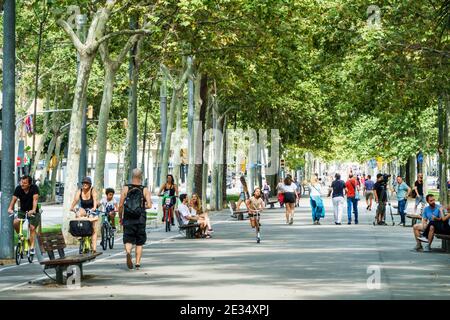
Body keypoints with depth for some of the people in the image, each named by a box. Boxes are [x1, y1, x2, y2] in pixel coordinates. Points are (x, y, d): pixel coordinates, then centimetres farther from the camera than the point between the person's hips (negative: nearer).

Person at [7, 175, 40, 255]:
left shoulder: (34, 188, -20)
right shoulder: (18, 188, -12)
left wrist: (33, 210, -46)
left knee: (32, 228, -13)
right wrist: (10, 208, -36)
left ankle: (32, 247, -4)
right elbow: (14, 199, -18)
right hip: (22, 211, 3)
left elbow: (35, 199, -30)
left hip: (33, 212, -3)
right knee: (15, 223, -20)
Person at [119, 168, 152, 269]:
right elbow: (149, 205, -9)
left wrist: (120, 217, 9)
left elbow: (121, 205, -4)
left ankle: (128, 252, -28)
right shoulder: (145, 190, -1)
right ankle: (137, 264, 11)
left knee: (128, 240, 3)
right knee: (139, 242, 12)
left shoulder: (126, 188, -1)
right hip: (140, 219, 0)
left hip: (128, 219, 0)